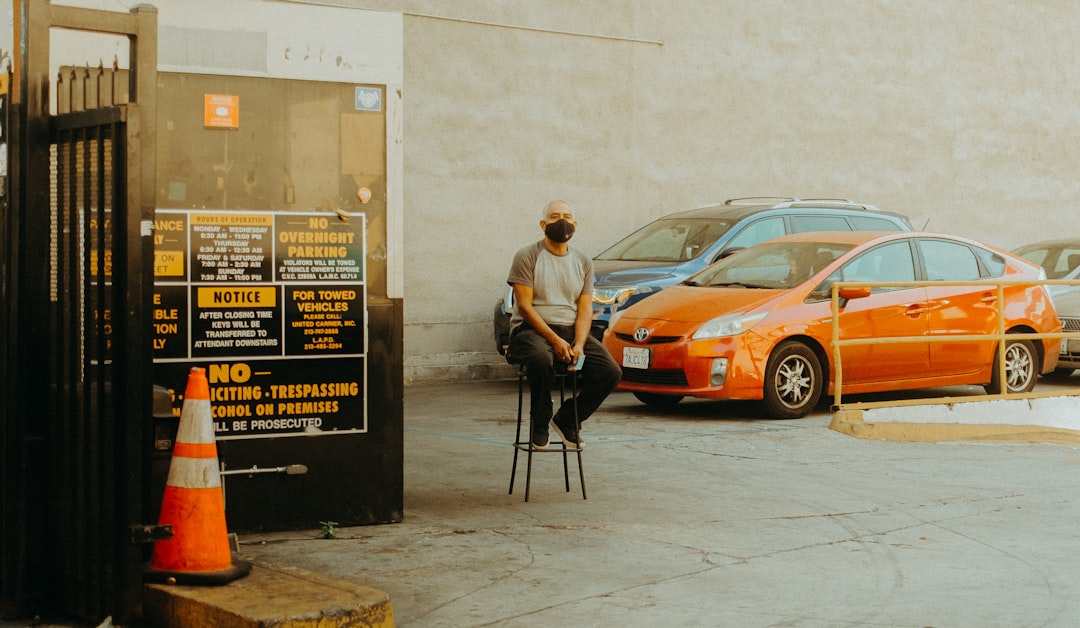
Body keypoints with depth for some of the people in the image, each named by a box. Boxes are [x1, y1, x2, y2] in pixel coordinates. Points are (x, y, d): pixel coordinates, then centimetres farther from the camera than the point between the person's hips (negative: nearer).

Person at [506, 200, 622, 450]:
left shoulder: (583, 262, 12)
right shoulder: (527, 257, -2)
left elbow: (585, 310, 5)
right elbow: (524, 305, -10)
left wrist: (578, 344, -14)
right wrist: (555, 340, -20)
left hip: (571, 330, 5)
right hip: (532, 329, -5)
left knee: (611, 372, -18)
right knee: (542, 359, -40)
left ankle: (566, 419, 3)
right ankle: (540, 423, -15)